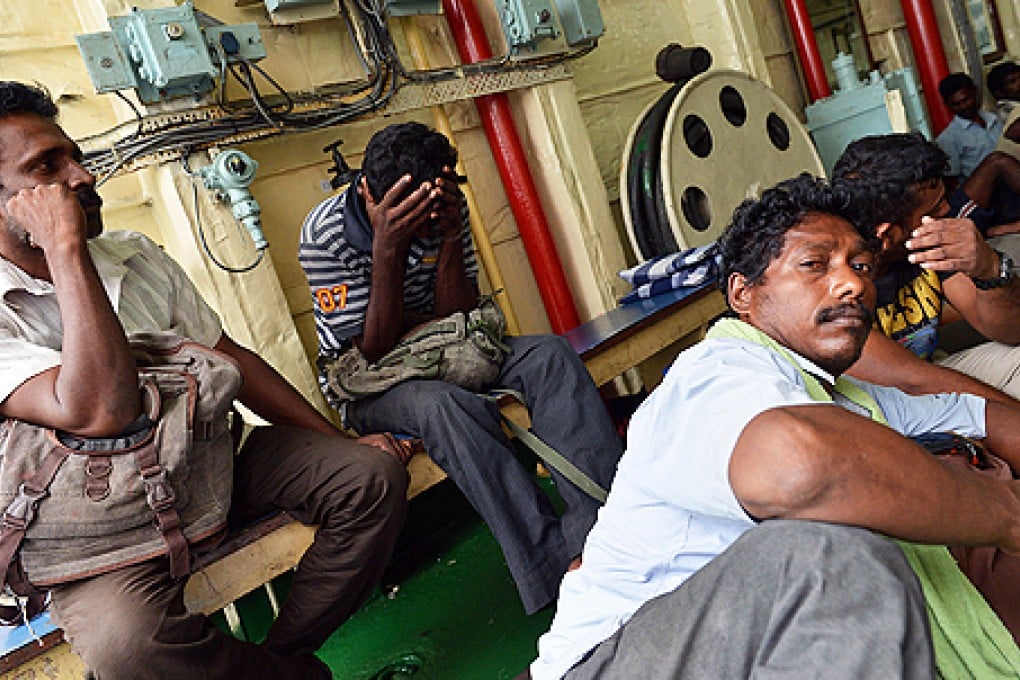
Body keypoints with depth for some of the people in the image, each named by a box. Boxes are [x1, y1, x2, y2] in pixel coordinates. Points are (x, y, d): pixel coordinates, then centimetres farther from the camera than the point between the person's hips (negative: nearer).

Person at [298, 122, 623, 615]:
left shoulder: (446, 211, -6)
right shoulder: (326, 234, -19)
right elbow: (375, 352, -21)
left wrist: (450, 240, -23)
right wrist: (386, 247, -32)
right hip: (370, 386, -4)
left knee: (550, 353, -20)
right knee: (443, 404, -37)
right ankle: (563, 566, -35)